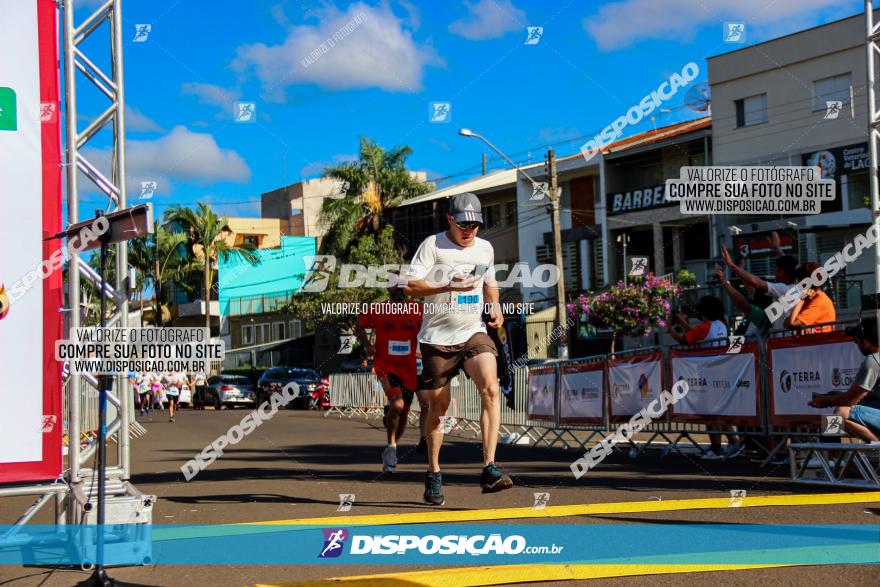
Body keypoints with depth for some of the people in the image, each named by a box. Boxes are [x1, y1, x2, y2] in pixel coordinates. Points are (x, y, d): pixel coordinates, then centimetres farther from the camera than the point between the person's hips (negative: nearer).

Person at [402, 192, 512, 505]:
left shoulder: (485, 248, 11)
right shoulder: (432, 244, -5)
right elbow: (410, 285, -12)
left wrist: (495, 306, 9)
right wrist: (448, 286, -23)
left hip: (474, 333, 3)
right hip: (438, 338, -3)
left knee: (491, 390, -21)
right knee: (438, 406, 5)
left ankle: (489, 469, -23)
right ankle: (433, 474, 23)